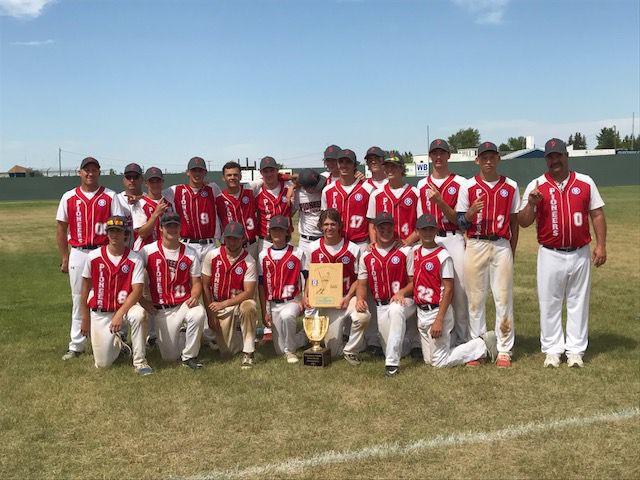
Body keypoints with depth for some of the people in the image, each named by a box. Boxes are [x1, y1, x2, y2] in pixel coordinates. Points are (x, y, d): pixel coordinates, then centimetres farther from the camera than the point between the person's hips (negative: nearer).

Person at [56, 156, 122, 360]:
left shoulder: (110, 196, 1)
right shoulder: (69, 197, 6)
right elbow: (61, 229, 9)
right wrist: (64, 257, 4)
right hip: (78, 254, 2)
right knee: (78, 299, 8)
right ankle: (76, 345, 16)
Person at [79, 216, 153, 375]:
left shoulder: (135, 259, -11)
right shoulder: (93, 256, -6)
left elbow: (137, 291, -16)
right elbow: (85, 288, 3)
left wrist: (120, 314, -27)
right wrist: (85, 319, 6)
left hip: (124, 307, -1)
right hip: (100, 314, 1)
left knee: (138, 314, -38)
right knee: (103, 363, -3)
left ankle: (139, 361, -21)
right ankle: (117, 342, 33)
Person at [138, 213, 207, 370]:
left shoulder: (190, 254, 3)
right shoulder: (148, 251, -2)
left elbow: (196, 282, 5)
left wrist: (194, 297, -15)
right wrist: (141, 300, -6)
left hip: (185, 304, 1)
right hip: (162, 310, 0)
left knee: (199, 313, -36)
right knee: (170, 357, -3)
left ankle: (189, 356, -12)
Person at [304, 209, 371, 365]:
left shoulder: (353, 249, -4)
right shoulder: (313, 248, 3)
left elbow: (358, 278, 0)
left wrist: (348, 297, -14)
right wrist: (306, 295, -4)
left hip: (347, 298, -1)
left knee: (363, 316, -38)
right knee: (334, 352, -3)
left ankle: (350, 350, -10)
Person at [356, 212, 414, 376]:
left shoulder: (405, 251, -2)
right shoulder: (367, 256, 8)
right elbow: (362, 284, 11)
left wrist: (402, 292, -22)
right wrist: (360, 298, -10)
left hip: (403, 301, -4)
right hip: (381, 305, 4)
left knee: (395, 310, -38)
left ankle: (392, 362, -34)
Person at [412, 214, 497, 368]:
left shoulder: (443, 256, -14)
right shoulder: (415, 251, 8)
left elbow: (448, 289, -16)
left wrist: (439, 320, -21)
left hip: (437, 311, -7)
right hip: (421, 313, 7)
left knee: (439, 362, -4)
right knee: (428, 360, 12)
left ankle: (482, 345, 11)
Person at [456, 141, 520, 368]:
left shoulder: (510, 186, 8)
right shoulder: (468, 186, 4)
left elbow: (514, 222, 11)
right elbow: (461, 222, 4)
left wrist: (512, 253, 9)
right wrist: (472, 212, -18)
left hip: (502, 246, 1)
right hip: (475, 246, -1)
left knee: (504, 298, 0)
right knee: (475, 298, 3)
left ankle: (504, 350, 8)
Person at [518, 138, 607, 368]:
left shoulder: (586, 183, 4)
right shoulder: (536, 186, 0)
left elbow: (597, 214, 6)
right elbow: (523, 222, -2)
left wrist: (601, 245, -2)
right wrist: (531, 204, -21)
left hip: (580, 254, 1)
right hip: (550, 255, -1)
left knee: (578, 302, 9)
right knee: (549, 303, 5)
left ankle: (575, 350, 18)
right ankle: (552, 349, 16)